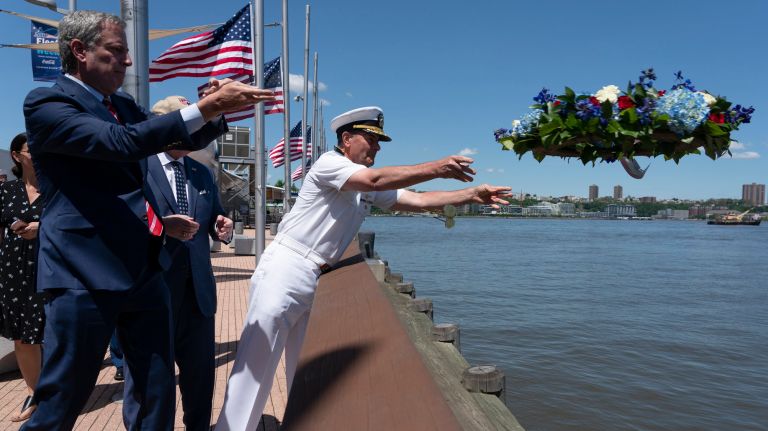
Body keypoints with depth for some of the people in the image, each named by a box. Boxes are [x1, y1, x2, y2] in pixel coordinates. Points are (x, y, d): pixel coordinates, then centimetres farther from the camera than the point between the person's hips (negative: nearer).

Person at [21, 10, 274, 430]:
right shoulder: (45, 102, -8)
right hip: (86, 274, -7)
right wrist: (203, 107, -27)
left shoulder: (123, 106, 15)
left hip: (145, 269, 7)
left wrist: (220, 109, -1)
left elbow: (186, 139, 20)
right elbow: (118, 142, -24)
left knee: (157, 395, 13)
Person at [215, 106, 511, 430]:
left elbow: (418, 200, 8)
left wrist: (473, 194, -1)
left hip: (315, 281, 8)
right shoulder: (328, 162, -9)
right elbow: (375, 179, -25)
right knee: (256, 364, -7)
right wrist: (437, 168, -26)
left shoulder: (371, 190, 14)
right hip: (284, 270, -8)